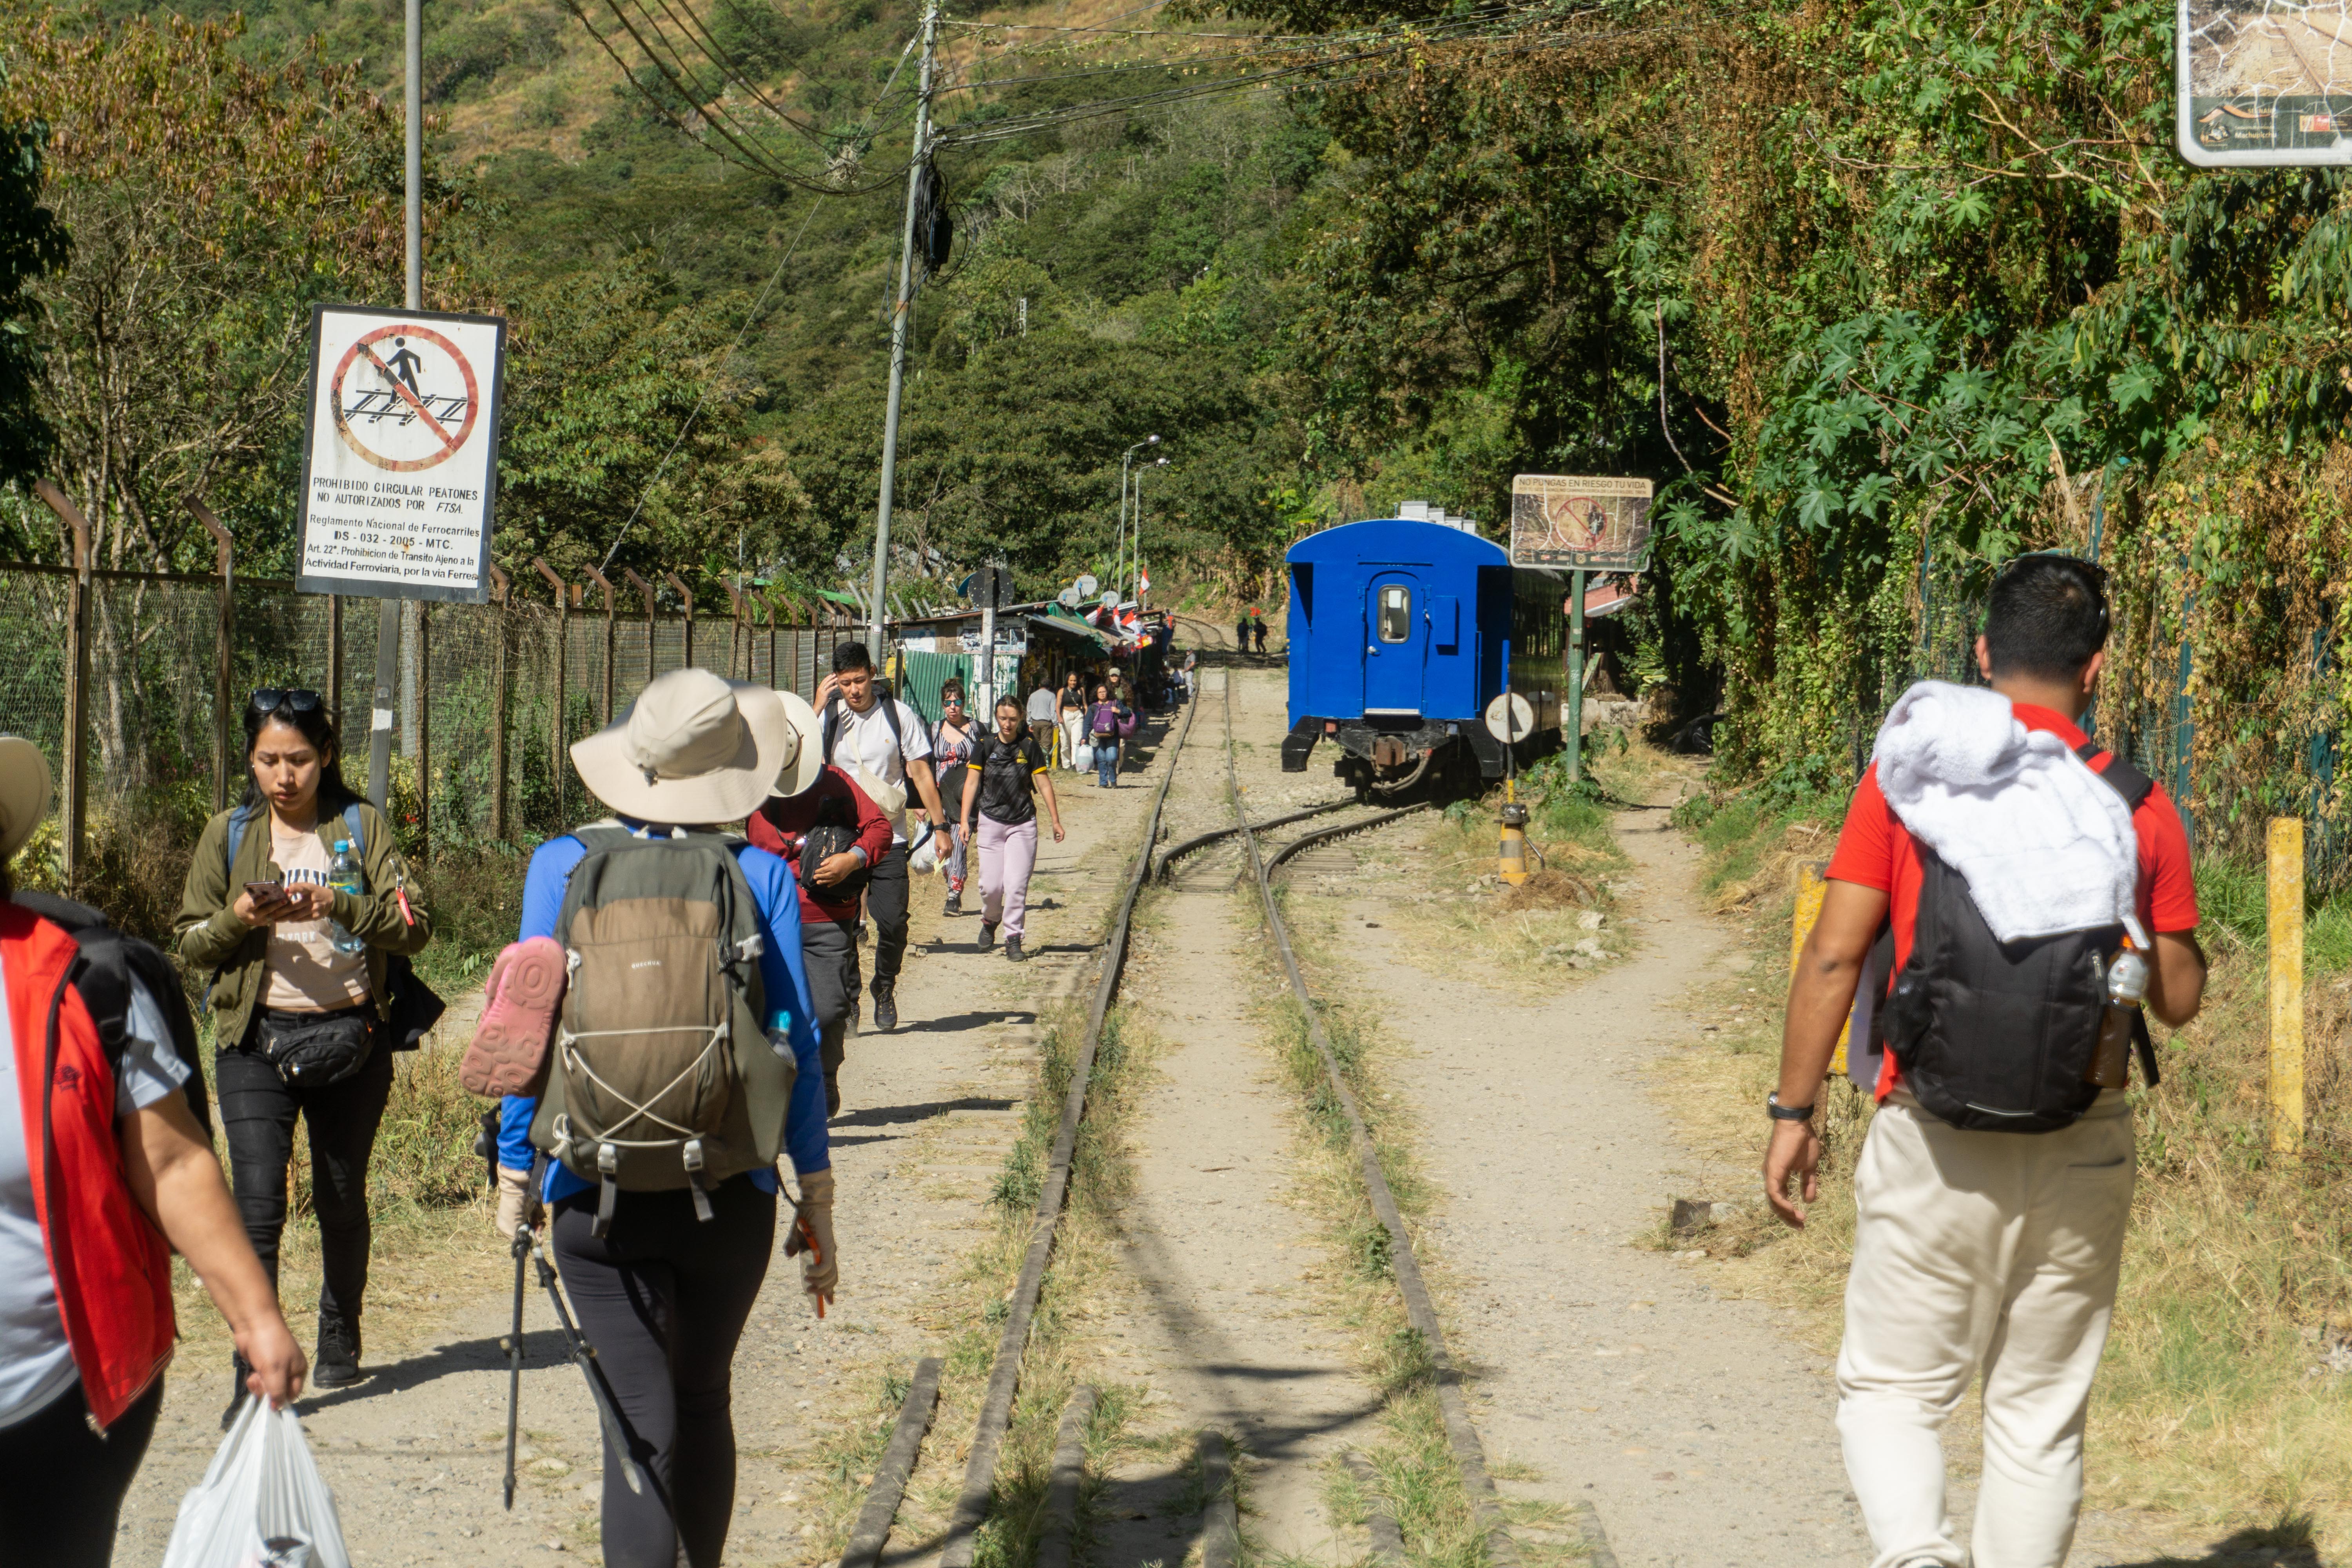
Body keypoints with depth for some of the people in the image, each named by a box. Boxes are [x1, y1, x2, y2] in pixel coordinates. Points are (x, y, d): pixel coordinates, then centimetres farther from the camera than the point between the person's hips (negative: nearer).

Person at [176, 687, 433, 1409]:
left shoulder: (363, 827, 3)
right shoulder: (228, 834, 6)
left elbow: (415, 927, -5)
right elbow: (192, 942, 7)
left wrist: (338, 905, -21)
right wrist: (239, 918, -14)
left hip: (350, 1036, 1)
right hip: (257, 1039, 0)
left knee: (342, 1202, 13)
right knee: (258, 1205, -13)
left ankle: (340, 1341, 35)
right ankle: (254, 1375, -13)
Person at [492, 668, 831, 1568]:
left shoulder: (563, 866, -1)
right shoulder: (760, 876, -2)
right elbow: (797, 1042, 0)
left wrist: (513, 1178, 11)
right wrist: (818, 1207, 7)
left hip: (598, 1197, -1)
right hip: (730, 1193, 1)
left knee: (643, 1426, -1)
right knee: (703, 1403, 21)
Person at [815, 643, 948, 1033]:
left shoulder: (899, 716, 2)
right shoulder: (828, 716, 2)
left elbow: (921, 772, 7)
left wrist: (939, 825, 4)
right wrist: (817, 709, -16)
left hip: (889, 839, -1)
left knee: (893, 922, -5)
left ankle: (885, 989, 21)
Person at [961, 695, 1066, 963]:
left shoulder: (1029, 746, -2)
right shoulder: (986, 746, 0)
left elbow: (1044, 783, 4)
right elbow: (972, 782, 2)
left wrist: (1056, 821, 5)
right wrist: (964, 819, -6)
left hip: (1023, 823, -1)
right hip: (991, 823, 1)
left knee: (1016, 885, -8)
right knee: (991, 885, -2)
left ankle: (1013, 938, 2)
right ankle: (990, 921, 28)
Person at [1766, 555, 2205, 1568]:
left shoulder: (1905, 775, -3)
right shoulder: (2136, 806, -1)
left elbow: (1834, 954, -8)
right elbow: (2180, 999, 5)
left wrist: (1794, 1113, -1)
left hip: (1933, 1144, -1)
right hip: (2080, 1152, 1)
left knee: (1891, 1389, 9)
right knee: (2039, 1413, 14)